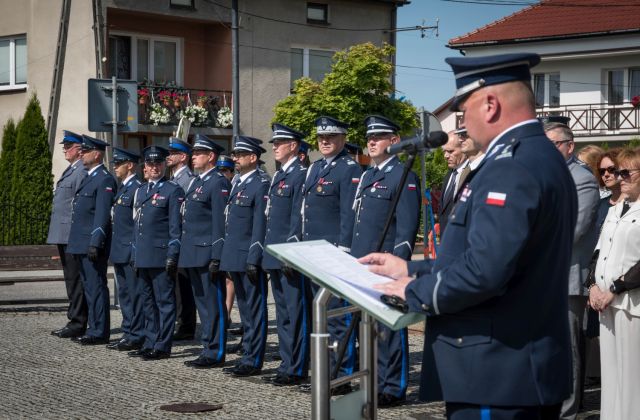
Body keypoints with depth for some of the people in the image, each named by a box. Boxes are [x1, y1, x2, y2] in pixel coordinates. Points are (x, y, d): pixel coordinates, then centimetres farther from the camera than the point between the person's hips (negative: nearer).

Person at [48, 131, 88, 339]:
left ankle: (77, 324, -3)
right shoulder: (69, 171, 19)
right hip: (63, 235, 10)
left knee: (75, 279, -6)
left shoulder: (82, 172, -13)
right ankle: (74, 322, 19)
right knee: (71, 279, 13)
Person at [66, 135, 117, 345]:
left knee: (96, 287, -6)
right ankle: (94, 329, 19)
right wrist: (76, 243, 18)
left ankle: (99, 332, -2)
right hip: (81, 244, 10)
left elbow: (102, 215, -17)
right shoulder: (88, 177, 19)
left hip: (93, 243, -10)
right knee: (89, 287, 13)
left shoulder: (105, 180, -11)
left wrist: (95, 243, -22)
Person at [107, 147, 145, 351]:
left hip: (131, 251, -10)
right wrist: (114, 248, 19)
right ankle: (128, 333, 21)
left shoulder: (137, 188, -13)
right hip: (120, 250, 10)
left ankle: (136, 336, 0)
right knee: (124, 294, 14)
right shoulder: (122, 187, 16)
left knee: (134, 293, -4)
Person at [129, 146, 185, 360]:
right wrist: (135, 254, 16)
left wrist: (172, 255, -14)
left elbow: (176, 226, -8)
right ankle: (150, 344, 19)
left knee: (165, 301, -2)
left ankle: (163, 346, 0)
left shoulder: (173, 190, -4)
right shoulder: (140, 191, 18)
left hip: (162, 256, -7)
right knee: (148, 302, 12)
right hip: (143, 257, 7)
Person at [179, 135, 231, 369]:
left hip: (207, 254, -9)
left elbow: (220, 223, -16)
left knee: (214, 305, -3)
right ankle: (208, 350, 20)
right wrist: (184, 253, 18)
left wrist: (216, 258, -19)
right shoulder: (195, 182, 18)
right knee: (202, 304, 13)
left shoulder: (219, 183, -11)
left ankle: (215, 354, 1)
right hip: (193, 256, 9)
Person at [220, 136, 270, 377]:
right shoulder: (238, 185, 17)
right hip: (235, 259, 9)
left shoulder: (261, 185, -10)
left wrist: (253, 260, -18)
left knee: (254, 310, -3)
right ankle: (247, 356, 20)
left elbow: (260, 225, -15)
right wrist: (226, 257, 17)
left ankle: (253, 361, 0)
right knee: (245, 310, 14)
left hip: (250, 258, -9)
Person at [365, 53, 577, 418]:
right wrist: (412, 270, 17)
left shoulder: (510, 169, -20)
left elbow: (483, 271, -27)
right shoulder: (542, 157, 14)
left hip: (496, 377, -10)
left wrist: (415, 291, -11)